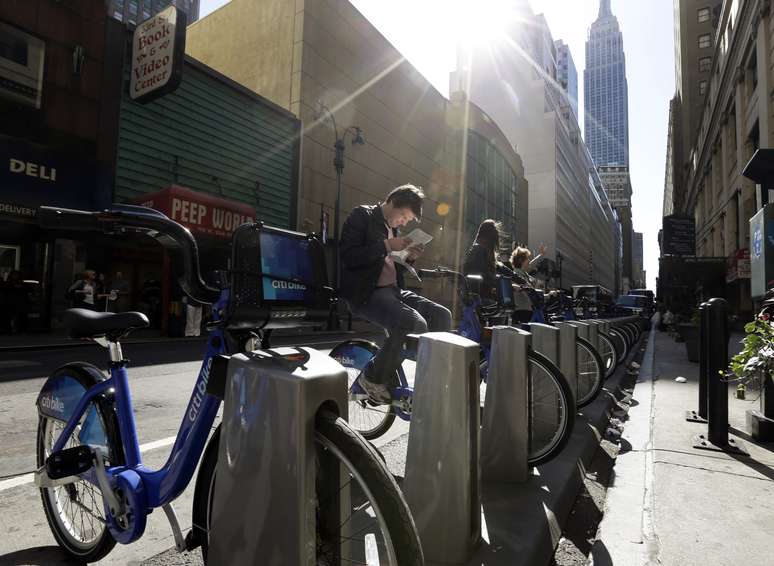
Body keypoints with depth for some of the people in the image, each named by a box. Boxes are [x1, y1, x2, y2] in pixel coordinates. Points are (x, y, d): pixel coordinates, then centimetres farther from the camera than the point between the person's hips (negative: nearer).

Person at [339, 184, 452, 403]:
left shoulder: (391, 226, 21)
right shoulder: (362, 215, -3)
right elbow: (347, 257, -17)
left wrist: (409, 257, 5)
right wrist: (386, 245, -17)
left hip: (393, 290, 9)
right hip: (367, 293, -8)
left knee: (442, 315, -6)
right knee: (415, 324, -29)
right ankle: (372, 377, -10)